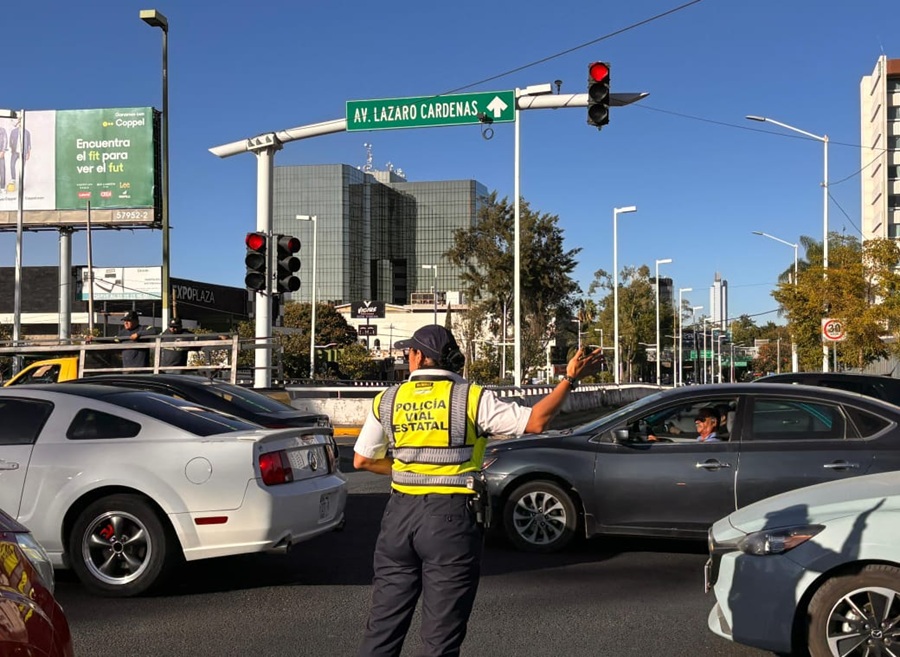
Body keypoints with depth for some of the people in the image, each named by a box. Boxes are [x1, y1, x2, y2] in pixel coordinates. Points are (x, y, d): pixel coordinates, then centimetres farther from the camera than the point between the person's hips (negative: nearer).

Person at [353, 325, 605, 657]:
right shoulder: (472, 397, -6)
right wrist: (570, 379, -4)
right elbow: (535, 421, -10)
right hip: (452, 517, -3)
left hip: (400, 513, 3)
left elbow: (363, 460, 10)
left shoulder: (387, 400, 4)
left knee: (384, 621, 14)